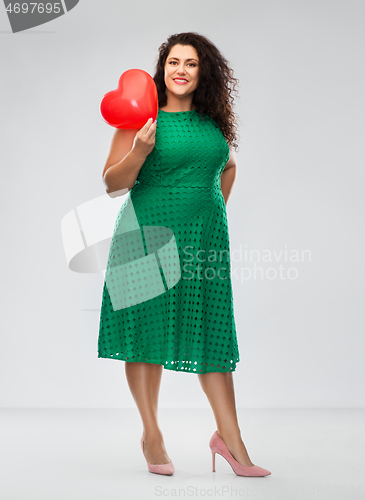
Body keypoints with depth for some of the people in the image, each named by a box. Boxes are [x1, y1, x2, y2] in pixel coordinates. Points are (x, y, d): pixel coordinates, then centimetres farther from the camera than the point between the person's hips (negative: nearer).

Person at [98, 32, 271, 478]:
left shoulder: (213, 119, 10)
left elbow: (228, 165, 29)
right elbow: (112, 183, -4)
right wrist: (140, 150, -19)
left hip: (204, 236, 4)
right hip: (149, 234, -3)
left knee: (211, 331, 4)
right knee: (148, 328, 3)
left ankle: (229, 437, 11)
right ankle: (151, 434, 17)